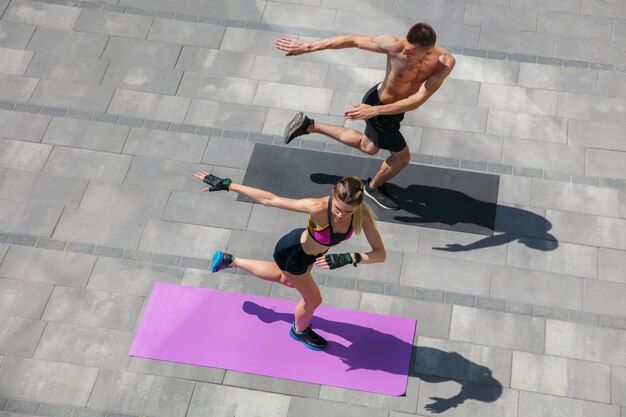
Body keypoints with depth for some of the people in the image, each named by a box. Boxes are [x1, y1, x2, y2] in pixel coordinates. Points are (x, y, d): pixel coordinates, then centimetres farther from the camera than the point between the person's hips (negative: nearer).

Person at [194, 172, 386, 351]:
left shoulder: (362, 215, -31)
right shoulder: (318, 208, -44)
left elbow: (380, 253, -29)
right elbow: (270, 200, -37)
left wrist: (348, 258, -45)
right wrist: (226, 185, -32)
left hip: (312, 252, 6)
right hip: (292, 253, -6)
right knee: (313, 299, 17)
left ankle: (231, 260, 55)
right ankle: (300, 330, 54)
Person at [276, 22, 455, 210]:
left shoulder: (445, 62, -30)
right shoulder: (394, 45, -35)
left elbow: (418, 100, -32)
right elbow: (352, 40, -24)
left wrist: (374, 111, -37)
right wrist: (307, 47, -20)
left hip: (394, 108, 5)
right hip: (377, 102, -5)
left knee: (368, 147, 29)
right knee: (402, 157, 10)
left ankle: (309, 126, 43)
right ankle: (374, 187, 43)